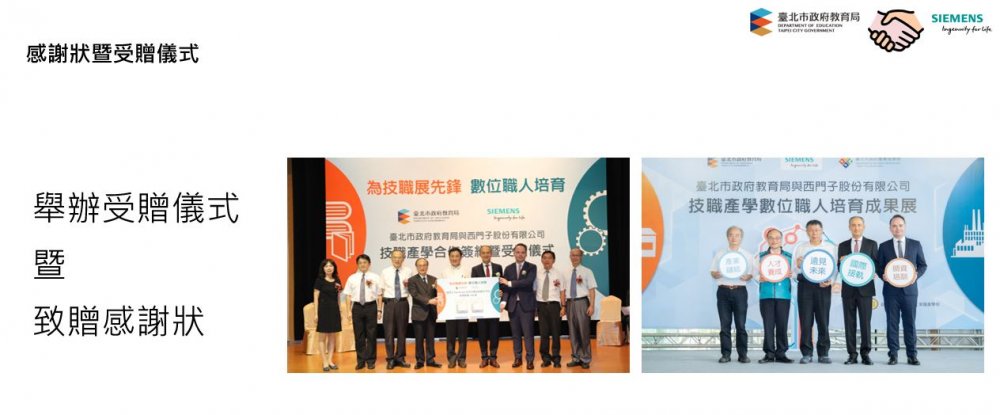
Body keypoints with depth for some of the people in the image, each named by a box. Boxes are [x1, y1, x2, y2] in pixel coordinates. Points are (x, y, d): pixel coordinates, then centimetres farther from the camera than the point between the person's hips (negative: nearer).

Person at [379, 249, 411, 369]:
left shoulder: (408, 271, 5)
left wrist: (408, 285, -12)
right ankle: (390, 359, 6)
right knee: (389, 331, -1)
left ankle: (400, 357, 18)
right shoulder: (385, 272, 5)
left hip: (403, 303, 1)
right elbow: (381, 290, 3)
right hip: (389, 303, -1)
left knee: (402, 331, 8)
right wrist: (379, 308, -2)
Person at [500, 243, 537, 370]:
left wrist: (510, 283, -14)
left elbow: (528, 282, -16)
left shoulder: (531, 267, 0)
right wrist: (503, 301, -10)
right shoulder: (508, 268, 11)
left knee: (528, 333, -4)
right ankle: (518, 358, 13)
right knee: (515, 333, 7)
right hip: (512, 305, 3)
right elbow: (505, 286, 6)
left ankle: (530, 359, -1)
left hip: (526, 305, -3)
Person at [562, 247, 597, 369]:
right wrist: (563, 306, 5)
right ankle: (576, 358, 17)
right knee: (573, 332, 8)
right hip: (570, 303, 4)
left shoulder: (587, 272, 0)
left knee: (584, 331, -2)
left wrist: (591, 305, -13)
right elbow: (563, 291, 12)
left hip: (582, 302, -4)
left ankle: (585, 359, 6)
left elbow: (592, 289, -5)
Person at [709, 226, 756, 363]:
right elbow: (712, 272, 11)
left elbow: (751, 274, 9)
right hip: (723, 290, 1)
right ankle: (726, 354, 3)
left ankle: (743, 354, 1)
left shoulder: (747, 255, 12)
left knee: (741, 324, -4)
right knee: (725, 324, -1)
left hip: (739, 291, -1)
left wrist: (747, 277, -13)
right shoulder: (720, 254, 13)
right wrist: (717, 274, -12)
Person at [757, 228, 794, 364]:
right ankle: (769, 354, 2)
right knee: (768, 325, -3)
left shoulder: (789, 256, 12)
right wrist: (760, 278, -14)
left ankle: (781, 353, 7)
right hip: (766, 295, 0)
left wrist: (790, 274, -11)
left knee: (782, 325, 0)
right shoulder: (761, 256, 11)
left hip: (784, 295, 0)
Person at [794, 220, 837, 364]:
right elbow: (796, 271, 6)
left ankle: (823, 353, 6)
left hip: (823, 286, 0)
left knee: (823, 321, 0)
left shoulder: (831, 247, 8)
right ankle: (806, 353, 3)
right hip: (805, 285, 0)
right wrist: (798, 266, -16)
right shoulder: (800, 248, 9)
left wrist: (831, 281, -12)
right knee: (805, 320, -1)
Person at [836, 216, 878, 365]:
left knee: (865, 322, -3)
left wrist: (872, 272, -16)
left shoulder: (872, 244, 7)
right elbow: (839, 268, 8)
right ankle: (852, 355, 5)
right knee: (849, 323, 1)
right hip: (848, 289, 2)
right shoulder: (843, 246, 11)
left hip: (865, 288, -2)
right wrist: (842, 263, -13)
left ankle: (865, 354, 2)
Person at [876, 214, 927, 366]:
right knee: (892, 323, 2)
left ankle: (912, 355, 7)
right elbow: (879, 267, 8)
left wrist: (916, 275, -10)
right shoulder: (884, 246, 7)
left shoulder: (915, 244, 7)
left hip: (909, 289, 0)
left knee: (910, 323, 1)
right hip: (891, 290, 0)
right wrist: (883, 275, -13)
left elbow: (923, 265, 9)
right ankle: (893, 354, 6)